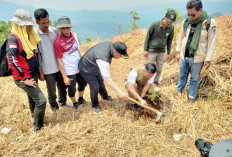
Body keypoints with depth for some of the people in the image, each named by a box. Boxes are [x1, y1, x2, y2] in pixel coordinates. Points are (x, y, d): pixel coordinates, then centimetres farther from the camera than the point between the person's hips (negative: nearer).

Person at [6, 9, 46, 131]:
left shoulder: (29, 36, 6)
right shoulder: (13, 38, -18)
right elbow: (12, 61, -24)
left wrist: (38, 70, 16)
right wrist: (24, 79, -20)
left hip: (33, 75, 8)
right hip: (23, 78, -8)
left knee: (32, 98, 23)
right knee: (41, 100, -8)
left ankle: (34, 115, 44)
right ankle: (38, 127, 10)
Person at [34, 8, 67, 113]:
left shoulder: (54, 31, 0)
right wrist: (39, 72, -10)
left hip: (59, 66, 4)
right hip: (47, 70, -4)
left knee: (62, 86, 19)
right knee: (51, 91, 11)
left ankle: (62, 103, 43)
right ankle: (54, 107, 36)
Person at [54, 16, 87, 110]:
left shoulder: (74, 35, -1)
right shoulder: (58, 42, -20)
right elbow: (59, 61, -17)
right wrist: (64, 77, -16)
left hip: (79, 68, 6)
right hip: (69, 71, -6)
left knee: (83, 83, 22)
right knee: (72, 90, 11)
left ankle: (81, 99, 49)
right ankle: (74, 103, 40)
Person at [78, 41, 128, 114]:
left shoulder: (110, 44, -19)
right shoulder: (103, 59, -44)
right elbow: (107, 79, -43)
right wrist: (118, 91, -40)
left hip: (95, 66, 9)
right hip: (86, 69, -9)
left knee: (100, 81, 23)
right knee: (95, 87, -4)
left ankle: (105, 96, 48)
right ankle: (95, 106, 21)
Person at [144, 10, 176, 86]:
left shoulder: (171, 28, -5)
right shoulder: (155, 24, -16)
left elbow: (169, 40, 7)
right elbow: (148, 36, -8)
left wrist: (168, 53, 9)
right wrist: (145, 50, -8)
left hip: (161, 51, 4)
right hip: (152, 50, -3)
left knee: (159, 68, 12)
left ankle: (155, 81, 29)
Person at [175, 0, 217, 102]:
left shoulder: (210, 23, -12)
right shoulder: (186, 21, 1)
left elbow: (211, 42, -9)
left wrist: (208, 59, -10)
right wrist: (178, 52, 10)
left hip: (197, 58, -3)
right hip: (184, 56, 4)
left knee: (194, 78, 10)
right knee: (182, 75, 18)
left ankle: (192, 96, 27)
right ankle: (179, 90, 38)